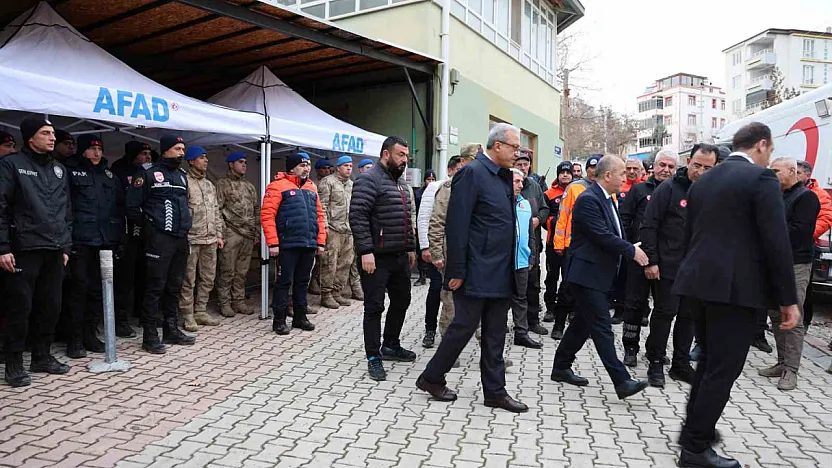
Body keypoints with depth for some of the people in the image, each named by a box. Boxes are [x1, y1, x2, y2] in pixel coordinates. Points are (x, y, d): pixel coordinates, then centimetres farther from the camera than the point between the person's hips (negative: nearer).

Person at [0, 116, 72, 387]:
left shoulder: (59, 169, 16)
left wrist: (66, 246, 14)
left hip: (54, 251, 5)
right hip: (24, 250, -5)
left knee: (51, 306, 9)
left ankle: (42, 356, 22)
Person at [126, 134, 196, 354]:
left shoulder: (181, 174, 18)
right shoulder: (147, 172, -3)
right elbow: (133, 206, -5)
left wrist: (185, 224, 14)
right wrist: (149, 226, -2)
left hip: (180, 238, 7)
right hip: (158, 238, -7)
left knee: (174, 286, 12)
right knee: (155, 287, -5)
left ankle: (171, 330, 21)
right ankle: (150, 336, 2)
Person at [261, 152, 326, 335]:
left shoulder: (311, 187, 15)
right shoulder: (278, 186, -5)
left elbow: (319, 215, 17)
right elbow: (267, 215, -11)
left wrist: (321, 241, 11)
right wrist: (273, 243, -16)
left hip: (309, 245, 6)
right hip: (288, 245, -6)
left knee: (302, 282, 14)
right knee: (284, 282, 1)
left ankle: (300, 317, 25)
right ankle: (279, 321, 11)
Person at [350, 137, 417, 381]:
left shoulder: (400, 183, 17)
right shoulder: (369, 180, -11)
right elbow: (358, 217, -20)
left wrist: (410, 248, 20)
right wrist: (366, 251, -24)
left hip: (400, 256, 9)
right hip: (377, 257, -9)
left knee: (401, 301, 17)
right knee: (374, 306, -1)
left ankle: (391, 346, 33)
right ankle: (373, 358, 8)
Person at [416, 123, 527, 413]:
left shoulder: (505, 176, 14)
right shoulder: (472, 173, -12)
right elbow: (457, 224, -17)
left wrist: (511, 267, 13)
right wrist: (456, 271, -19)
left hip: (500, 273, 8)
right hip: (476, 272, -8)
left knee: (495, 334, 12)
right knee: (464, 326, 2)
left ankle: (495, 391, 22)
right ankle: (431, 378, 21)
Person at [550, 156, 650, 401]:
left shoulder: (608, 199, 15)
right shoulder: (589, 199, -16)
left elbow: (615, 232, 16)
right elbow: (603, 236, -22)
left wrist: (631, 249, 1)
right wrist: (632, 251, -12)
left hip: (601, 275, 10)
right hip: (588, 275, -10)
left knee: (583, 323, 15)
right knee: (602, 327, -7)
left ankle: (561, 367, 27)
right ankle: (622, 381, -5)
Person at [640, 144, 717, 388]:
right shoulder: (669, 188, -7)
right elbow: (648, 226, -9)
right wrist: (651, 261, -14)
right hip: (668, 266, -4)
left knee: (689, 316, 12)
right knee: (664, 313, 2)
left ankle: (681, 364, 24)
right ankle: (656, 364, 14)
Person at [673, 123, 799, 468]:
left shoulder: (702, 181, 14)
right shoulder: (761, 178, -8)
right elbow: (777, 242, -13)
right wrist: (788, 299, -8)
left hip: (699, 283, 8)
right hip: (736, 287, -7)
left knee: (709, 360, 21)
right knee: (723, 368, 1)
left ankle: (695, 429, 32)